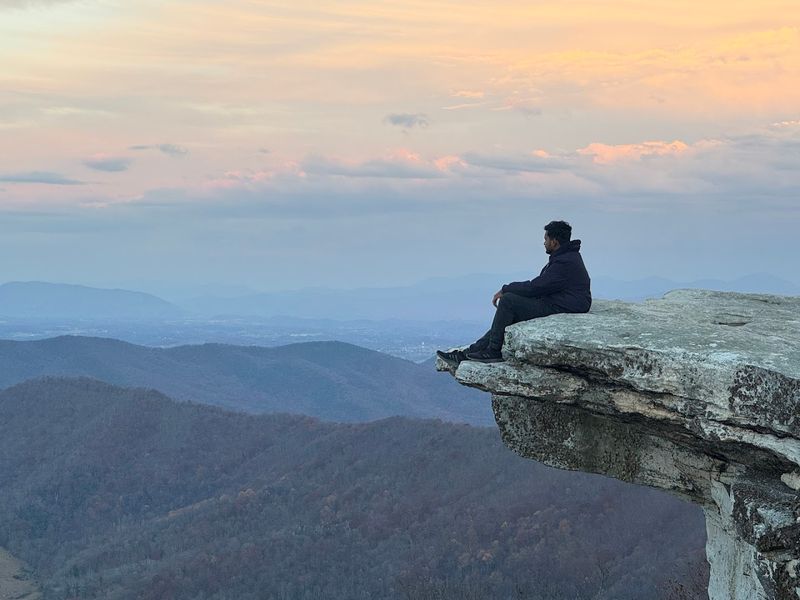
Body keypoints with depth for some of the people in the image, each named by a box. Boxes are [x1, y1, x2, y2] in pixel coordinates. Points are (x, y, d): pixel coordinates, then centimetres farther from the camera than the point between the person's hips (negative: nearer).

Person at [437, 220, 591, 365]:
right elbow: (539, 285, 17)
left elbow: (535, 287, -20)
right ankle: (467, 353, 4)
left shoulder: (566, 263, -19)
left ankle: (493, 351, -8)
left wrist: (505, 290, -8)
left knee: (508, 300, -15)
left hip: (561, 309, -11)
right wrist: (508, 291, 7)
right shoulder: (564, 257, 17)